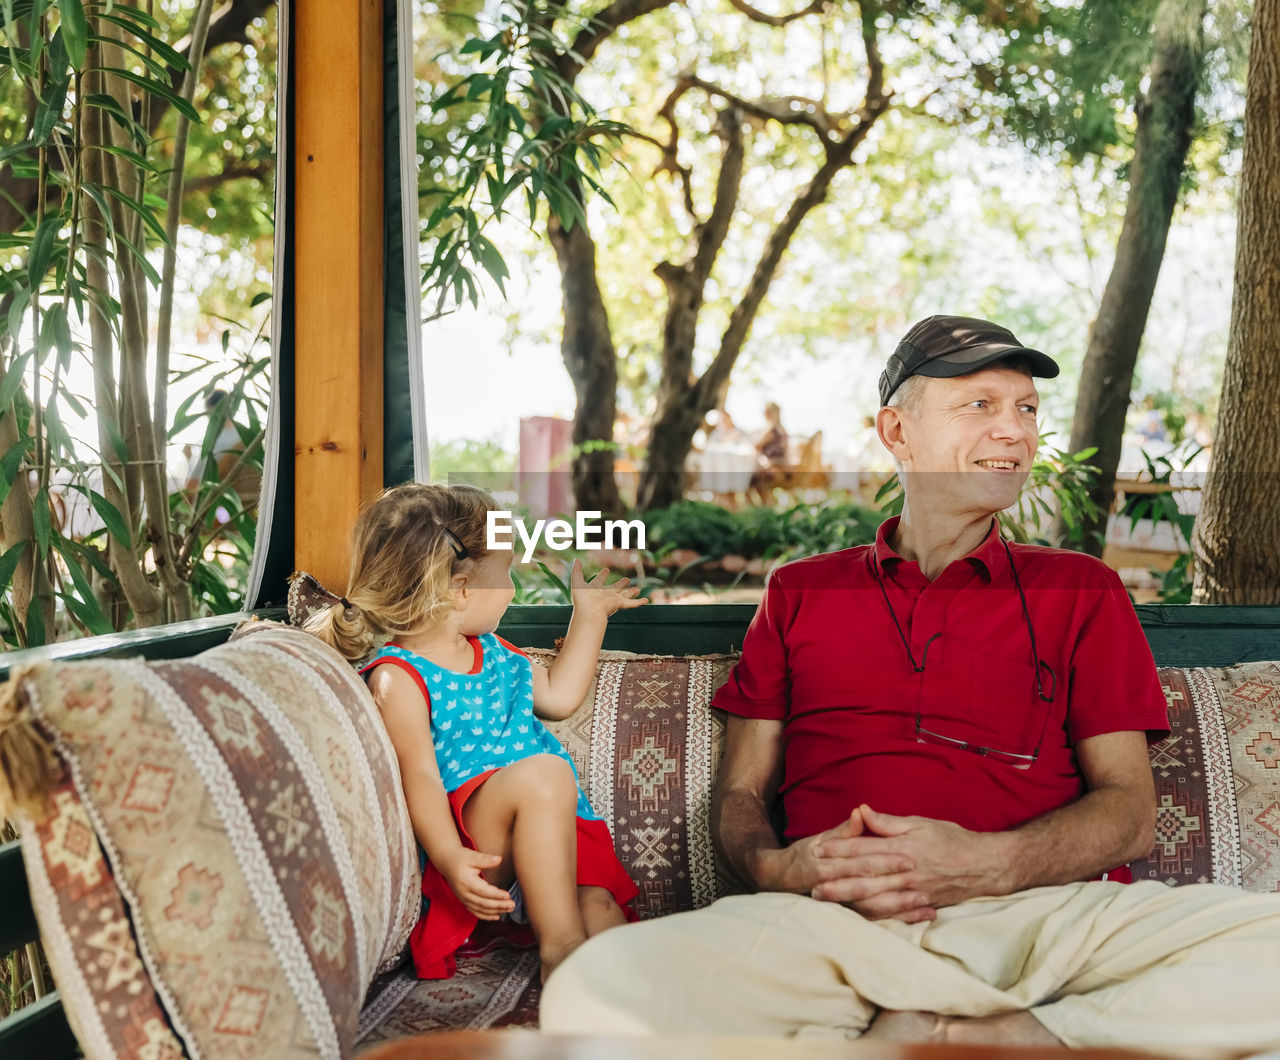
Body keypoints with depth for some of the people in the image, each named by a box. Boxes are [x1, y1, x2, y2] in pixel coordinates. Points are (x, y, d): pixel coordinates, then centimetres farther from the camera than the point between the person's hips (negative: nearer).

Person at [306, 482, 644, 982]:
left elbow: (559, 696, 32)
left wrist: (590, 614, 34)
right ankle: (559, 943, -25)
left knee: (602, 912, -19)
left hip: (555, 832, 8)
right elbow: (420, 777, -16)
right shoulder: (398, 678, -6)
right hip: (472, 847, -8)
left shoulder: (491, 652, 20)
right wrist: (450, 858, -30)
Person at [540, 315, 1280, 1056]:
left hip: (1043, 910, 0)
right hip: (831, 923, 1)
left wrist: (988, 864, -11)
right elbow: (741, 792, 18)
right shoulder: (798, 593, 23)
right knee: (592, 991, -32)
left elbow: (1130, 812, 10)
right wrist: (775, 868, -7)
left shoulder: (1081, 591, 19)